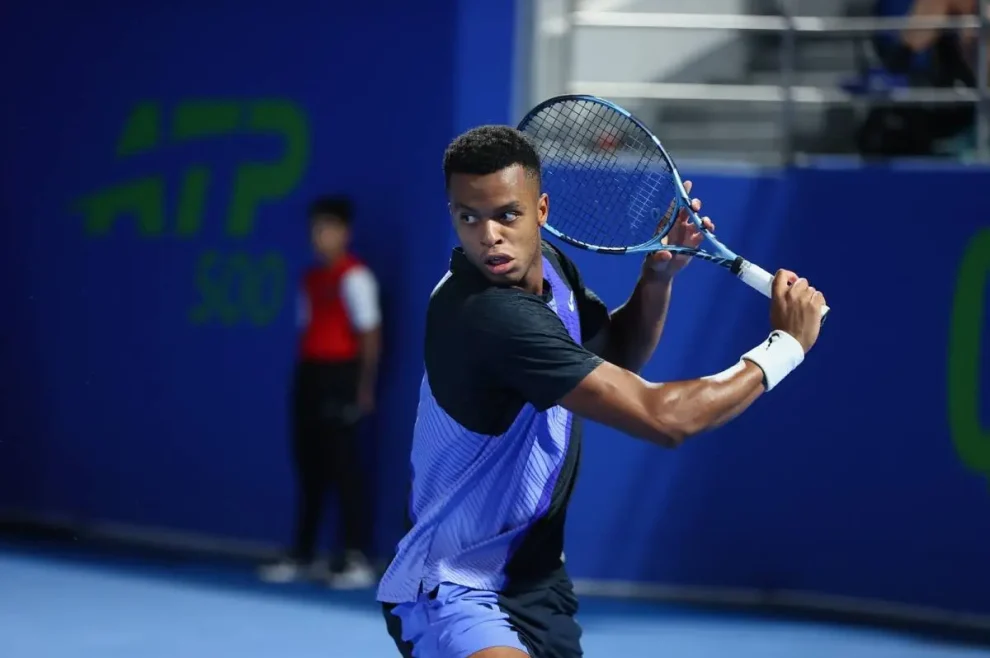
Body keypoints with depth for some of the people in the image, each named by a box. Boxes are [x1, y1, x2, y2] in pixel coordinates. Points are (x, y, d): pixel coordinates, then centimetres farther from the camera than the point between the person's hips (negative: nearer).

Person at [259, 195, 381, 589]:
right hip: (309, 374, 8)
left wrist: (365, 386, -15)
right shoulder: (311, 278, 16)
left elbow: (370, 334, -11)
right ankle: (303, 556, 16)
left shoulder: (354, 277, -9)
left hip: (340, 377, -8)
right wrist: (302, 378, 13)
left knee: (343, 464, -8)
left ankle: (356, 560, -6)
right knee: (309, 466, 10)